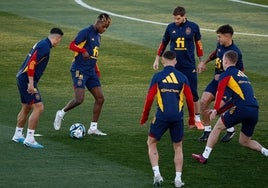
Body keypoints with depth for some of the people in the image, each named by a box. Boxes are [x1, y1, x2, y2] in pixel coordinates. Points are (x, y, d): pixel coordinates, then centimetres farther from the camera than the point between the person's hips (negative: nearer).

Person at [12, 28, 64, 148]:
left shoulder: (41, 44, 15)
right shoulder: (44, 47, -16)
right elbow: (31, 63, -24)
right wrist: (31, 83, -25)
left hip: (22, 78, 11)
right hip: (27, 80, -11)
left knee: (26, 108, 22)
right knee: (38, 107, -12)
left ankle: (18, 135, 34)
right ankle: (29, 139, -14)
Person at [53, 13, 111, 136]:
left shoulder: (98, 36, 16)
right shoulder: (85, 32, -10)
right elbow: (72, 45, -19)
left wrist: (97, 70, 20)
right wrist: (83, 51, -36)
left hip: (91, 71, 9)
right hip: (79, 70, -8)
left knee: (100, 98, 1)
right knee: (79, 99, -16)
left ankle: (93, 128, 7)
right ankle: (61, 113, 11)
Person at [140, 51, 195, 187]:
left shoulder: (157, 77, 1)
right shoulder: (182, 77, 6)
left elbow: (149, 98, -1)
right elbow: (190, 99, 5)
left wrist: (144, 117, 11)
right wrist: (191, 118, 18)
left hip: (162, 116, -2)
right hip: (178, 117, 2)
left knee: (151, 143, 16)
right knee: (178, 147, 18)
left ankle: (157, 174, 2)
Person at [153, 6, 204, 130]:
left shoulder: (193, 27, -3)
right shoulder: (170, 27, 0)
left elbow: (198, 44, 6)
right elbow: (163, 44, 10)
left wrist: (201, 62, 9)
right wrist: (157, 60, 11)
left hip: (189, 66, -1)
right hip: (173, 66, 1)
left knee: (193, 93, 1)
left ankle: (197, 119, 12)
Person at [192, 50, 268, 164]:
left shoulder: (226, 74, 6)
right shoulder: (241, 74, 30)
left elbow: (220, 91, -13)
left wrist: (216, 110, -20)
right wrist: (218, 111, 31)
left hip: (241, 108, -7)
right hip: (255, 110, 7)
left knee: (218, 127, 9)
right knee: (244, 141, 20)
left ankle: (204, 156, 9)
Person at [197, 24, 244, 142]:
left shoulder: (235, 52, -24)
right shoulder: (220, 44, -1)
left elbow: (240, 72, -17)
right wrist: (204, 62, 20)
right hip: (217, 79, 7)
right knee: (204, 101, -4)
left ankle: (230, 130, 10)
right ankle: (207, 130, 11)